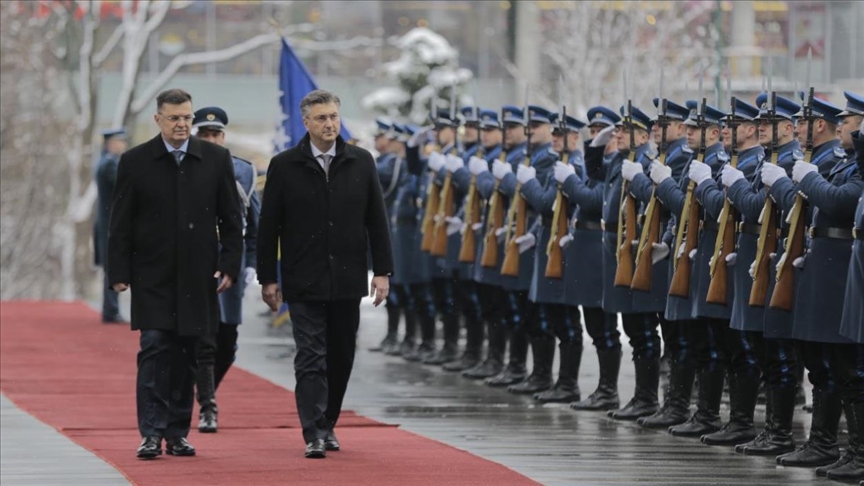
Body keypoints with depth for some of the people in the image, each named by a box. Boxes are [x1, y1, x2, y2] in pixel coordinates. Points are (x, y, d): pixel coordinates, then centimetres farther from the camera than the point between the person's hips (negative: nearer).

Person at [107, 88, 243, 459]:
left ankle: (177, 433, 13)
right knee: (155, 349, -11)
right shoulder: (135, 162, 0)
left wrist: (229, 265, -1)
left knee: (186, 357, 6)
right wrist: (119, 272, -5)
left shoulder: (216, 159, 4)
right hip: (152, 276, -2)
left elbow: (231, 219, 7)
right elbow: (121, 223, 1)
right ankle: (152, 432, -10)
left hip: (197, 276, 2)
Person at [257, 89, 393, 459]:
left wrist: (382, 271, 1)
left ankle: (327, 424, 24)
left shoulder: (361, 163, 5)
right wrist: (268, 278, -2)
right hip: (304, 282, -3)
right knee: (311, 358, -7)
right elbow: (268, 227, 1)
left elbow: (377, 220, 7)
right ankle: (314, 434, -10)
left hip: (347, 280, 3)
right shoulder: (284, 166, -1)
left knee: (341, 357, 10)